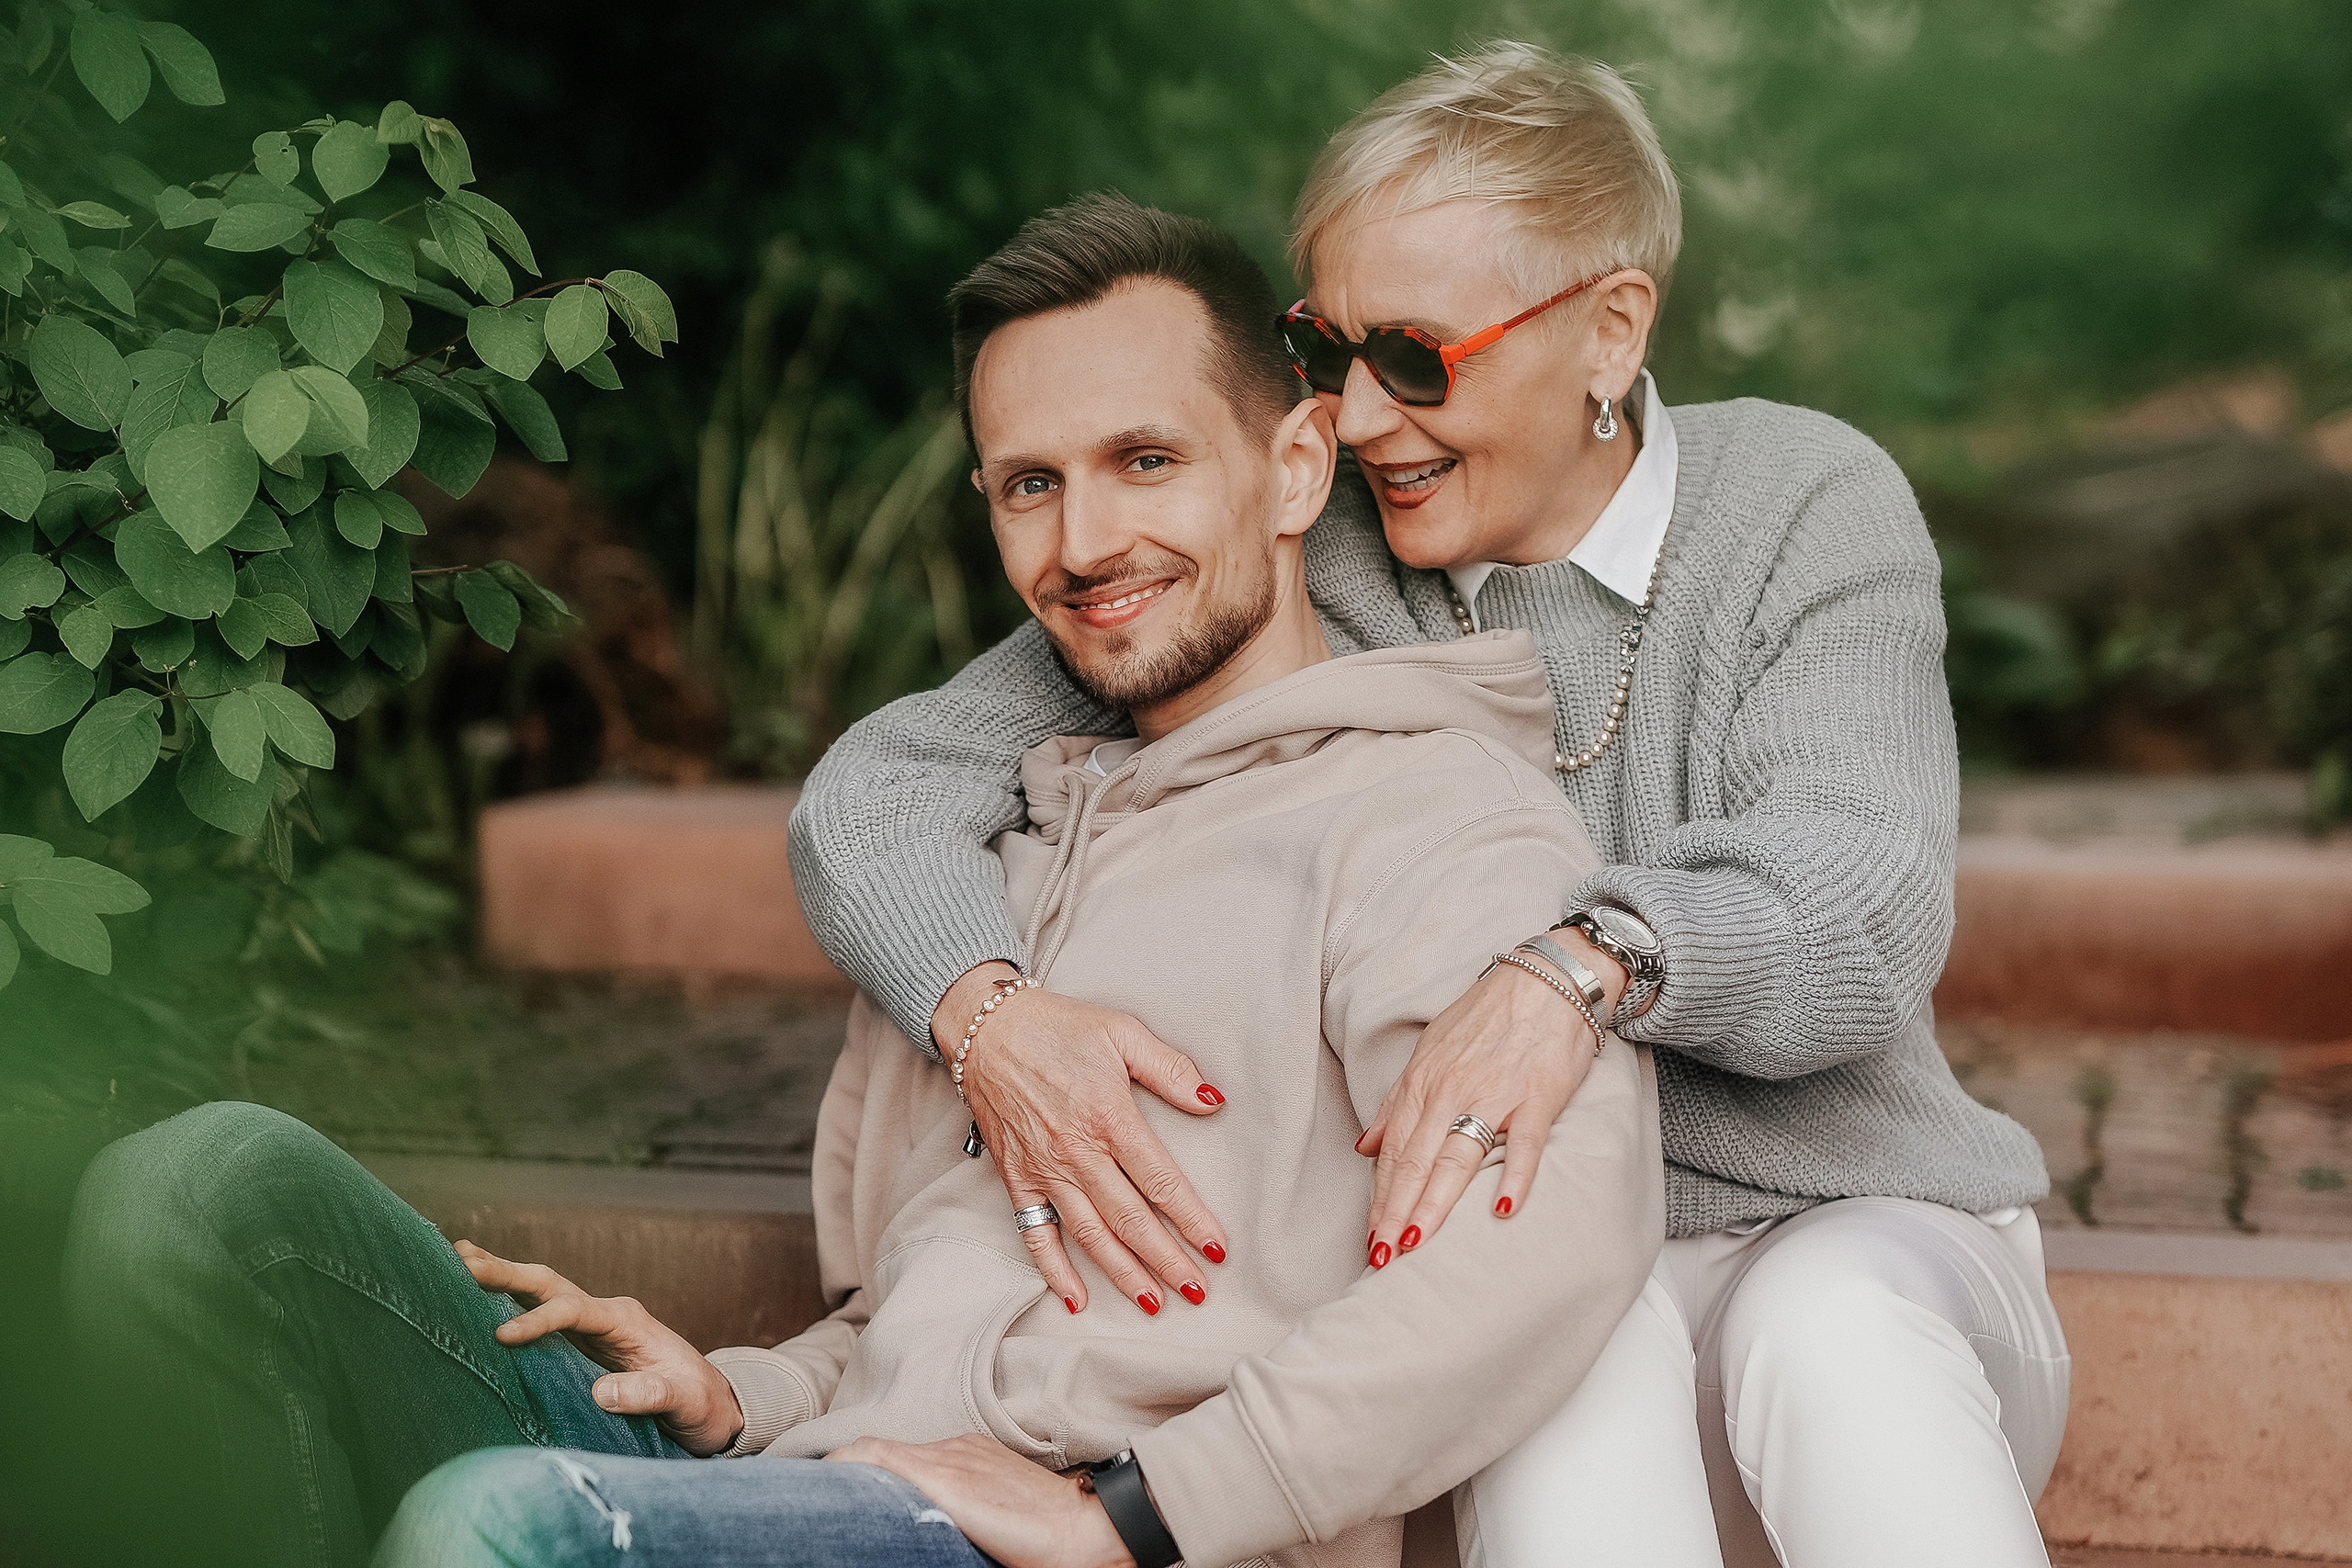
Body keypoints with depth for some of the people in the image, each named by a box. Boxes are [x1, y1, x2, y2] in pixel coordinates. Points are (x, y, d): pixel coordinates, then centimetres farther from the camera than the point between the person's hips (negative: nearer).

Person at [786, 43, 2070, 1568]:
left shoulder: (1806, 505, -2)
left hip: (1867, 1234, 0)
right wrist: (993, 1013, -26)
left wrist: (1597, 955, -38)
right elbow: (876, 786, -3)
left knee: (1827, 1333, -35)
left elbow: (1865, 912, -16)